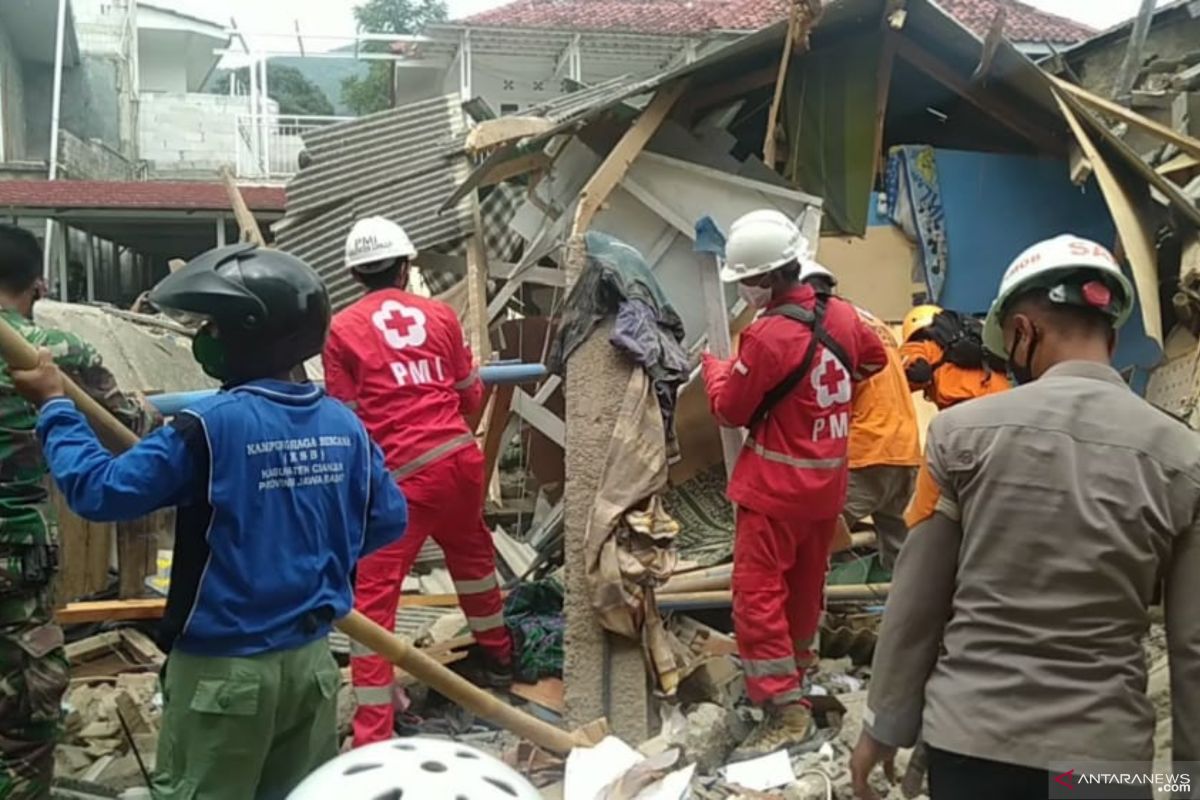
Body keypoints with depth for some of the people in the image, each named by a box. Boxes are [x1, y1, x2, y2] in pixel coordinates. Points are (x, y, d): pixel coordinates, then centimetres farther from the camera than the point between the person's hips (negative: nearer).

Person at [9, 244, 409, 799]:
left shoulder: (213, 425, -19)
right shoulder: (344, 425, -2)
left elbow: (102, 491, -14)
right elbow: (388, 520, 6)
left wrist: (53, 405, -1)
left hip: (224, 666, -5)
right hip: (311, 658, 6)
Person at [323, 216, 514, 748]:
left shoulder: (343, 329, -1)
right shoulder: (441, 315, 8)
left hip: (402, 475, -4)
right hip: (460, 457, 5)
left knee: (372, 598, 0)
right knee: (472, 554, 29)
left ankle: (373, 737, -2)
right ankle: (497, 658, 51)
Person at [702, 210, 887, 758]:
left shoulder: (768, 334, -23)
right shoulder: (842, 314, 0)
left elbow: (731, 411, -11)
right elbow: (874, 359, 21)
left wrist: (713, 366, 6)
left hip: (776, 484, -8)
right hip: (828, 480, 8)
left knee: (757, 591, -3)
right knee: (806, 577, 22)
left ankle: (787, 710, -5)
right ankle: (798, 662, 41)